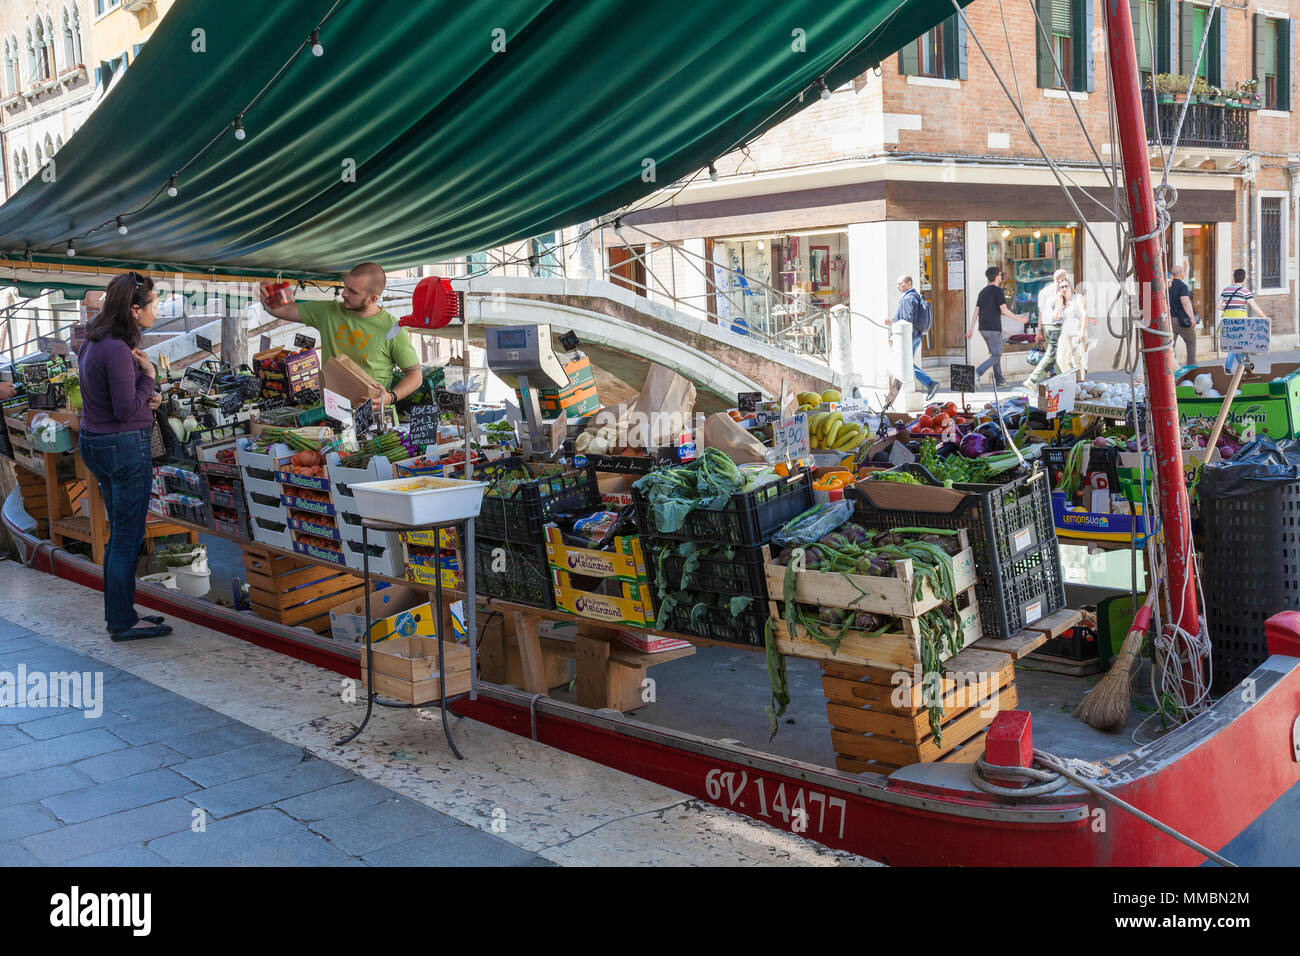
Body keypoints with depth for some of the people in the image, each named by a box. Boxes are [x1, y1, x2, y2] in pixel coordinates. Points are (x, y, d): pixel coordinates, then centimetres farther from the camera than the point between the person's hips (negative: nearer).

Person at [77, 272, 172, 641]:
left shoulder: (93, 341, 7)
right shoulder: (118, 350, -23)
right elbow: (126, 411, -22)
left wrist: (145, 397, 4)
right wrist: (148, 374, -12)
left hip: (94, 442, 10)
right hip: (125, 446, -10)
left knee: (119, 532, 17)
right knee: (128, 537, 0)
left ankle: (118, 613, 26)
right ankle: (124, 622, 9)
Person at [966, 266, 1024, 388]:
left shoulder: (982, 291, 13)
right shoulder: (998, 291, -9)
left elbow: (976, 311, 10)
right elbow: (1004, 310, -13)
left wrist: (971, 329, 9)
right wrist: (1019, 319, -3)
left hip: (983, 328, 8)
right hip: (993, 328, -8)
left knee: (995, 354, 15)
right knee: (996, 356, -3)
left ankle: (999, 380, 14)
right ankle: (977, 373, -19)